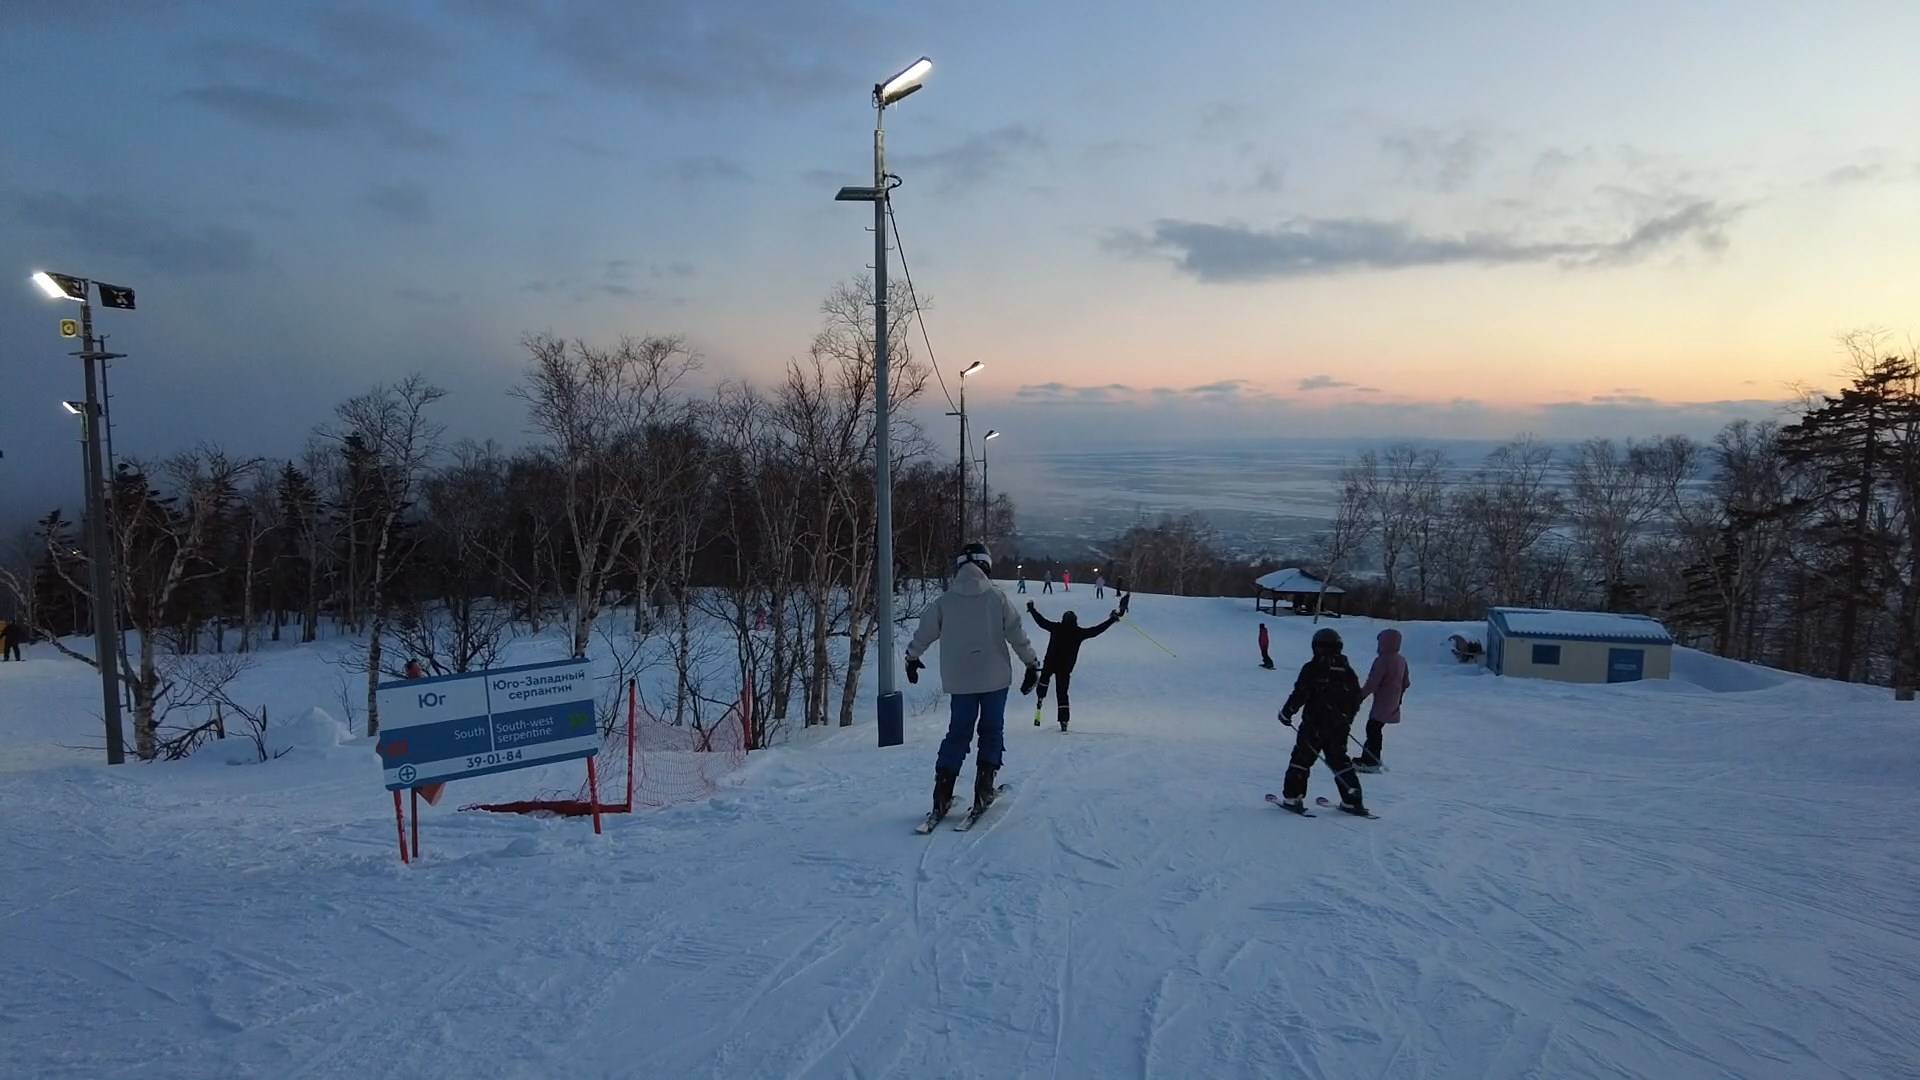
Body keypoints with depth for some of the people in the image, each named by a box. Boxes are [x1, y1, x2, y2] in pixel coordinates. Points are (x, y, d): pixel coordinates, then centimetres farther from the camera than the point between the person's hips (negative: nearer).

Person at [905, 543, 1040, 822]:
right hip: (995, 678, -2)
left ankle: (942, 796, 4)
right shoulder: (998, 597, -6)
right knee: (992, 731, 12)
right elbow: (1017, 634, -4)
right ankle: (983, 789, 5)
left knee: (958, 733, 10)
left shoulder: (945, 601, -1)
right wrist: (1032, 663, 8)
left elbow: (924, 633, 7)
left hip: (959, 680, 2)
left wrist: (912, 659, 24)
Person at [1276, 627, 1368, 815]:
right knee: (1340, 762, 16)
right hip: (1340, 728, 5)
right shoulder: (1347, 670, 7)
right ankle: (1353, 801, 15)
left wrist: (1287, 712, -2)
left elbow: (1300, 694, -15)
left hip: (1314, 725, -5)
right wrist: (1347, 718, 27)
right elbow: (1356, 698, 14)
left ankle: (1293, 797, 2)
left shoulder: (1312, 668, -10)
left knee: (1301, 759, 4)